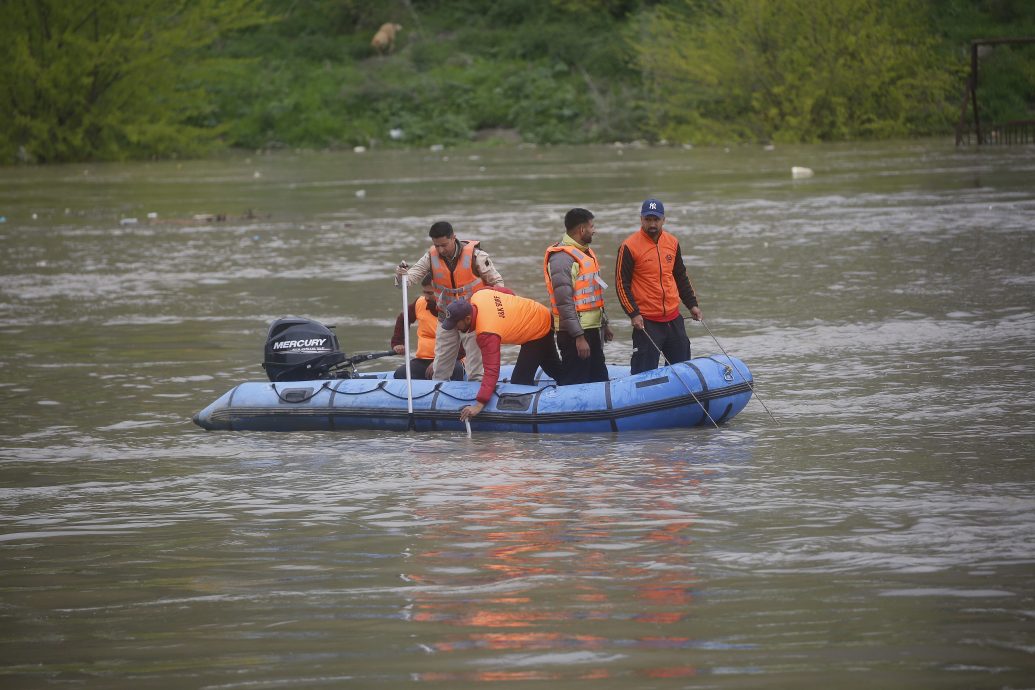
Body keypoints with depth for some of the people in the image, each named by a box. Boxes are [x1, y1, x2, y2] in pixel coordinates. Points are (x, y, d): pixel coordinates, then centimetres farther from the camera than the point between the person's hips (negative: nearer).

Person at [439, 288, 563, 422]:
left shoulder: (487, 335, -39)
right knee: (553, 368, 29)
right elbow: (506, 292, 1)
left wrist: (479, 404, -47)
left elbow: (491, 371, -43)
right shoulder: (478, 296, -18)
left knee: (520, 381, -9)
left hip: (537, 334, -9)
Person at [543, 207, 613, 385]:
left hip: (592, 329, 10)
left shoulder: (585, 253, 15)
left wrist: (604, 324, 26)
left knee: (599, 380, 15)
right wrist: (578, 336, -23)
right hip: (575, 332, -10)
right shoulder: (562, 257, -18)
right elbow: (564, 302, -22)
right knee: (574, 383, -6)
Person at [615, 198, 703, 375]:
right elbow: (621, 283, -9)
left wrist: (692, 304, 14)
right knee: (645, 373, -5)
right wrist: (633, 314, -15)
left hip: (673, 318, 6)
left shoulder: (672, 242, 8)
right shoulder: (630, 246, -9)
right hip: (646, 320, -6)